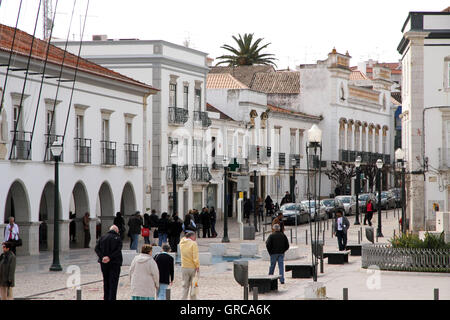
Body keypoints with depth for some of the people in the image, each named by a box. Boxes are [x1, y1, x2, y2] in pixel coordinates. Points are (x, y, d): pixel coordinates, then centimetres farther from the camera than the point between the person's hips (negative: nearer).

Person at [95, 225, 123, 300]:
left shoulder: (102, 237, 7)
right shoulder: (118, 238, -2)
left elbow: (96, 249, -4)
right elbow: (118, 250, -16)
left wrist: (102, 257, -14)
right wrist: (109, 257, -19)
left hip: (104, 263, 3)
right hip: (114, 263, -3)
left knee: (106, 281, 15)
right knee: (113, 282, -2)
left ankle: (106, 298, 20)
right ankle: (112, 298, -9)